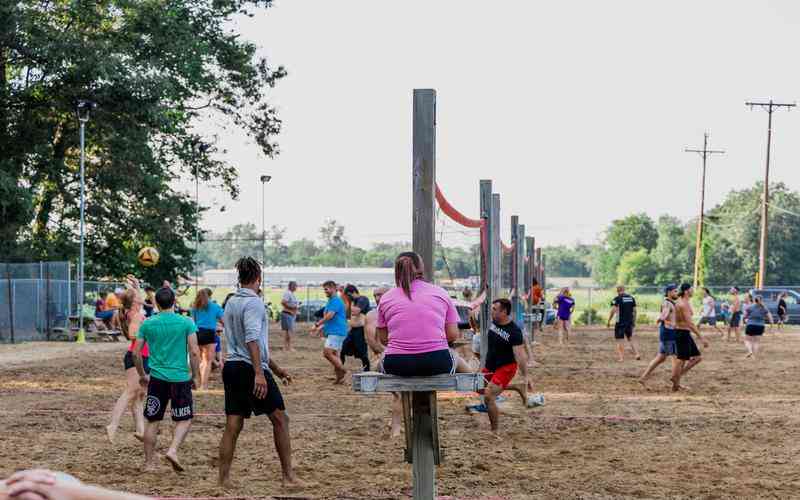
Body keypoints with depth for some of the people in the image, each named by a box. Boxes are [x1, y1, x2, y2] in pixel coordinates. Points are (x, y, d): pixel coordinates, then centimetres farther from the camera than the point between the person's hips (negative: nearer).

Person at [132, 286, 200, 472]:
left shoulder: (147, 324, 3)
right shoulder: (186, 323, -3)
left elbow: (136, 353, 5)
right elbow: (194, 352, -6)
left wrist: (142, 375, 19)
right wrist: (194, 376, 6)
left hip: (157, 378, 2)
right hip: (180, 378, -2)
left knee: (152, 421, 11)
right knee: (185, 420, 10)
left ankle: (149, 463, 13)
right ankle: (173, 450, -11)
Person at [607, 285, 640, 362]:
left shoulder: (617, 299, -8)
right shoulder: (631, 298, 8)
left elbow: (613, 310, -15)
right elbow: (634, 311, 10)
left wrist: (609, 321, -8)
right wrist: (634, 321, 19)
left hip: (620, 323, -5)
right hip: (629, 322, 5)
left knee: (620, 340, 2)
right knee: (630, 339, 20)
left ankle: (621, 358, -2)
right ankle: (637, 354, 10)